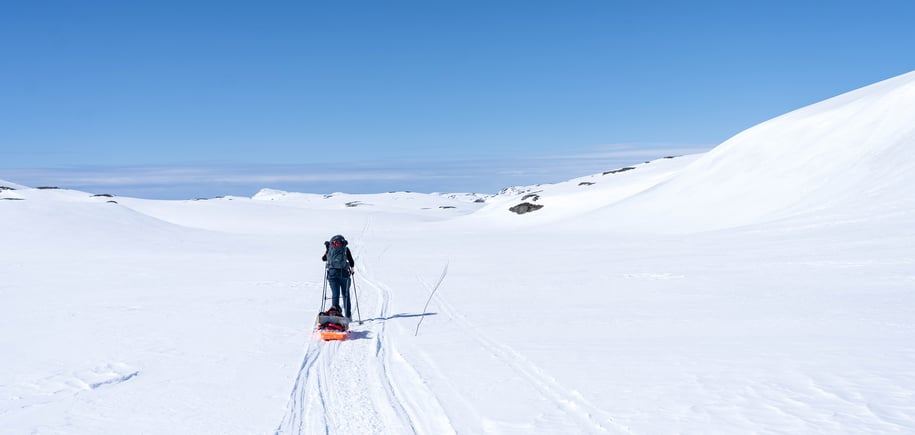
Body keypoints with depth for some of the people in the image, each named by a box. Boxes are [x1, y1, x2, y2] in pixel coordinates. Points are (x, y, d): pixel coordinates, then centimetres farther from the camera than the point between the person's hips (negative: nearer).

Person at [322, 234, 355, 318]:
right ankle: (348, 315, 14)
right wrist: (352, 269, 24)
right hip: (343, 272, -1)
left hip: (332, 272, 1)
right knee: (345, 294, 11)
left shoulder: (329, 247, 9)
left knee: (335, 294, 4)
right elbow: (352, 262, 4)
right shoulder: (345, 248, 5)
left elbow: (323, 259, 24)